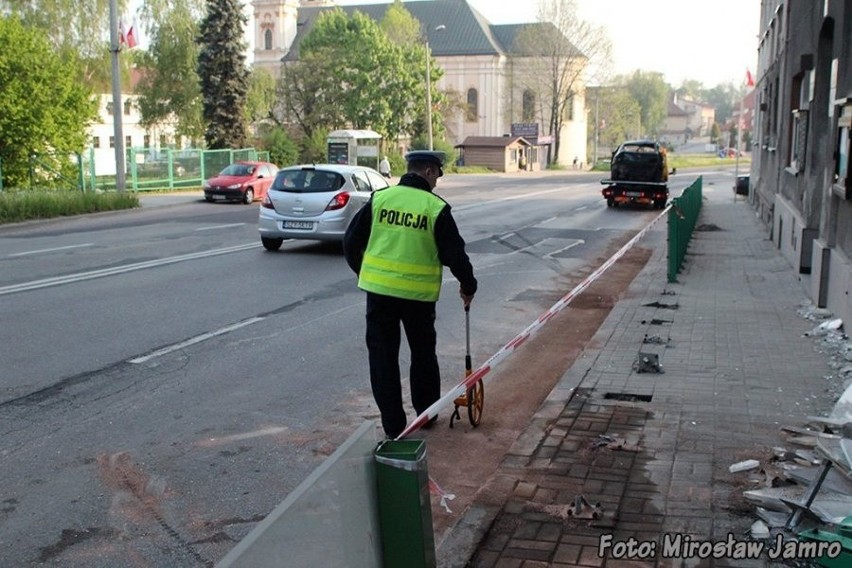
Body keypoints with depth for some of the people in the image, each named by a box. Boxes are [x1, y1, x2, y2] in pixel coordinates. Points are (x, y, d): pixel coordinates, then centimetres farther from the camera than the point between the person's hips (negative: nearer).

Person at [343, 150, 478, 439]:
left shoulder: (379, 198, 0)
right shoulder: (437, 208, -7)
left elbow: (351, 241, 4)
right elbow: (455, 254, -3)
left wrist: (363, 272, 21)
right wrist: (468, 286, 14)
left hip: (378, 290, 2)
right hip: (419, 294, -1)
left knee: (383, 356, 9)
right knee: (423, 354, 19)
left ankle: (393, 424, 12)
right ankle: (427, 414, 33)